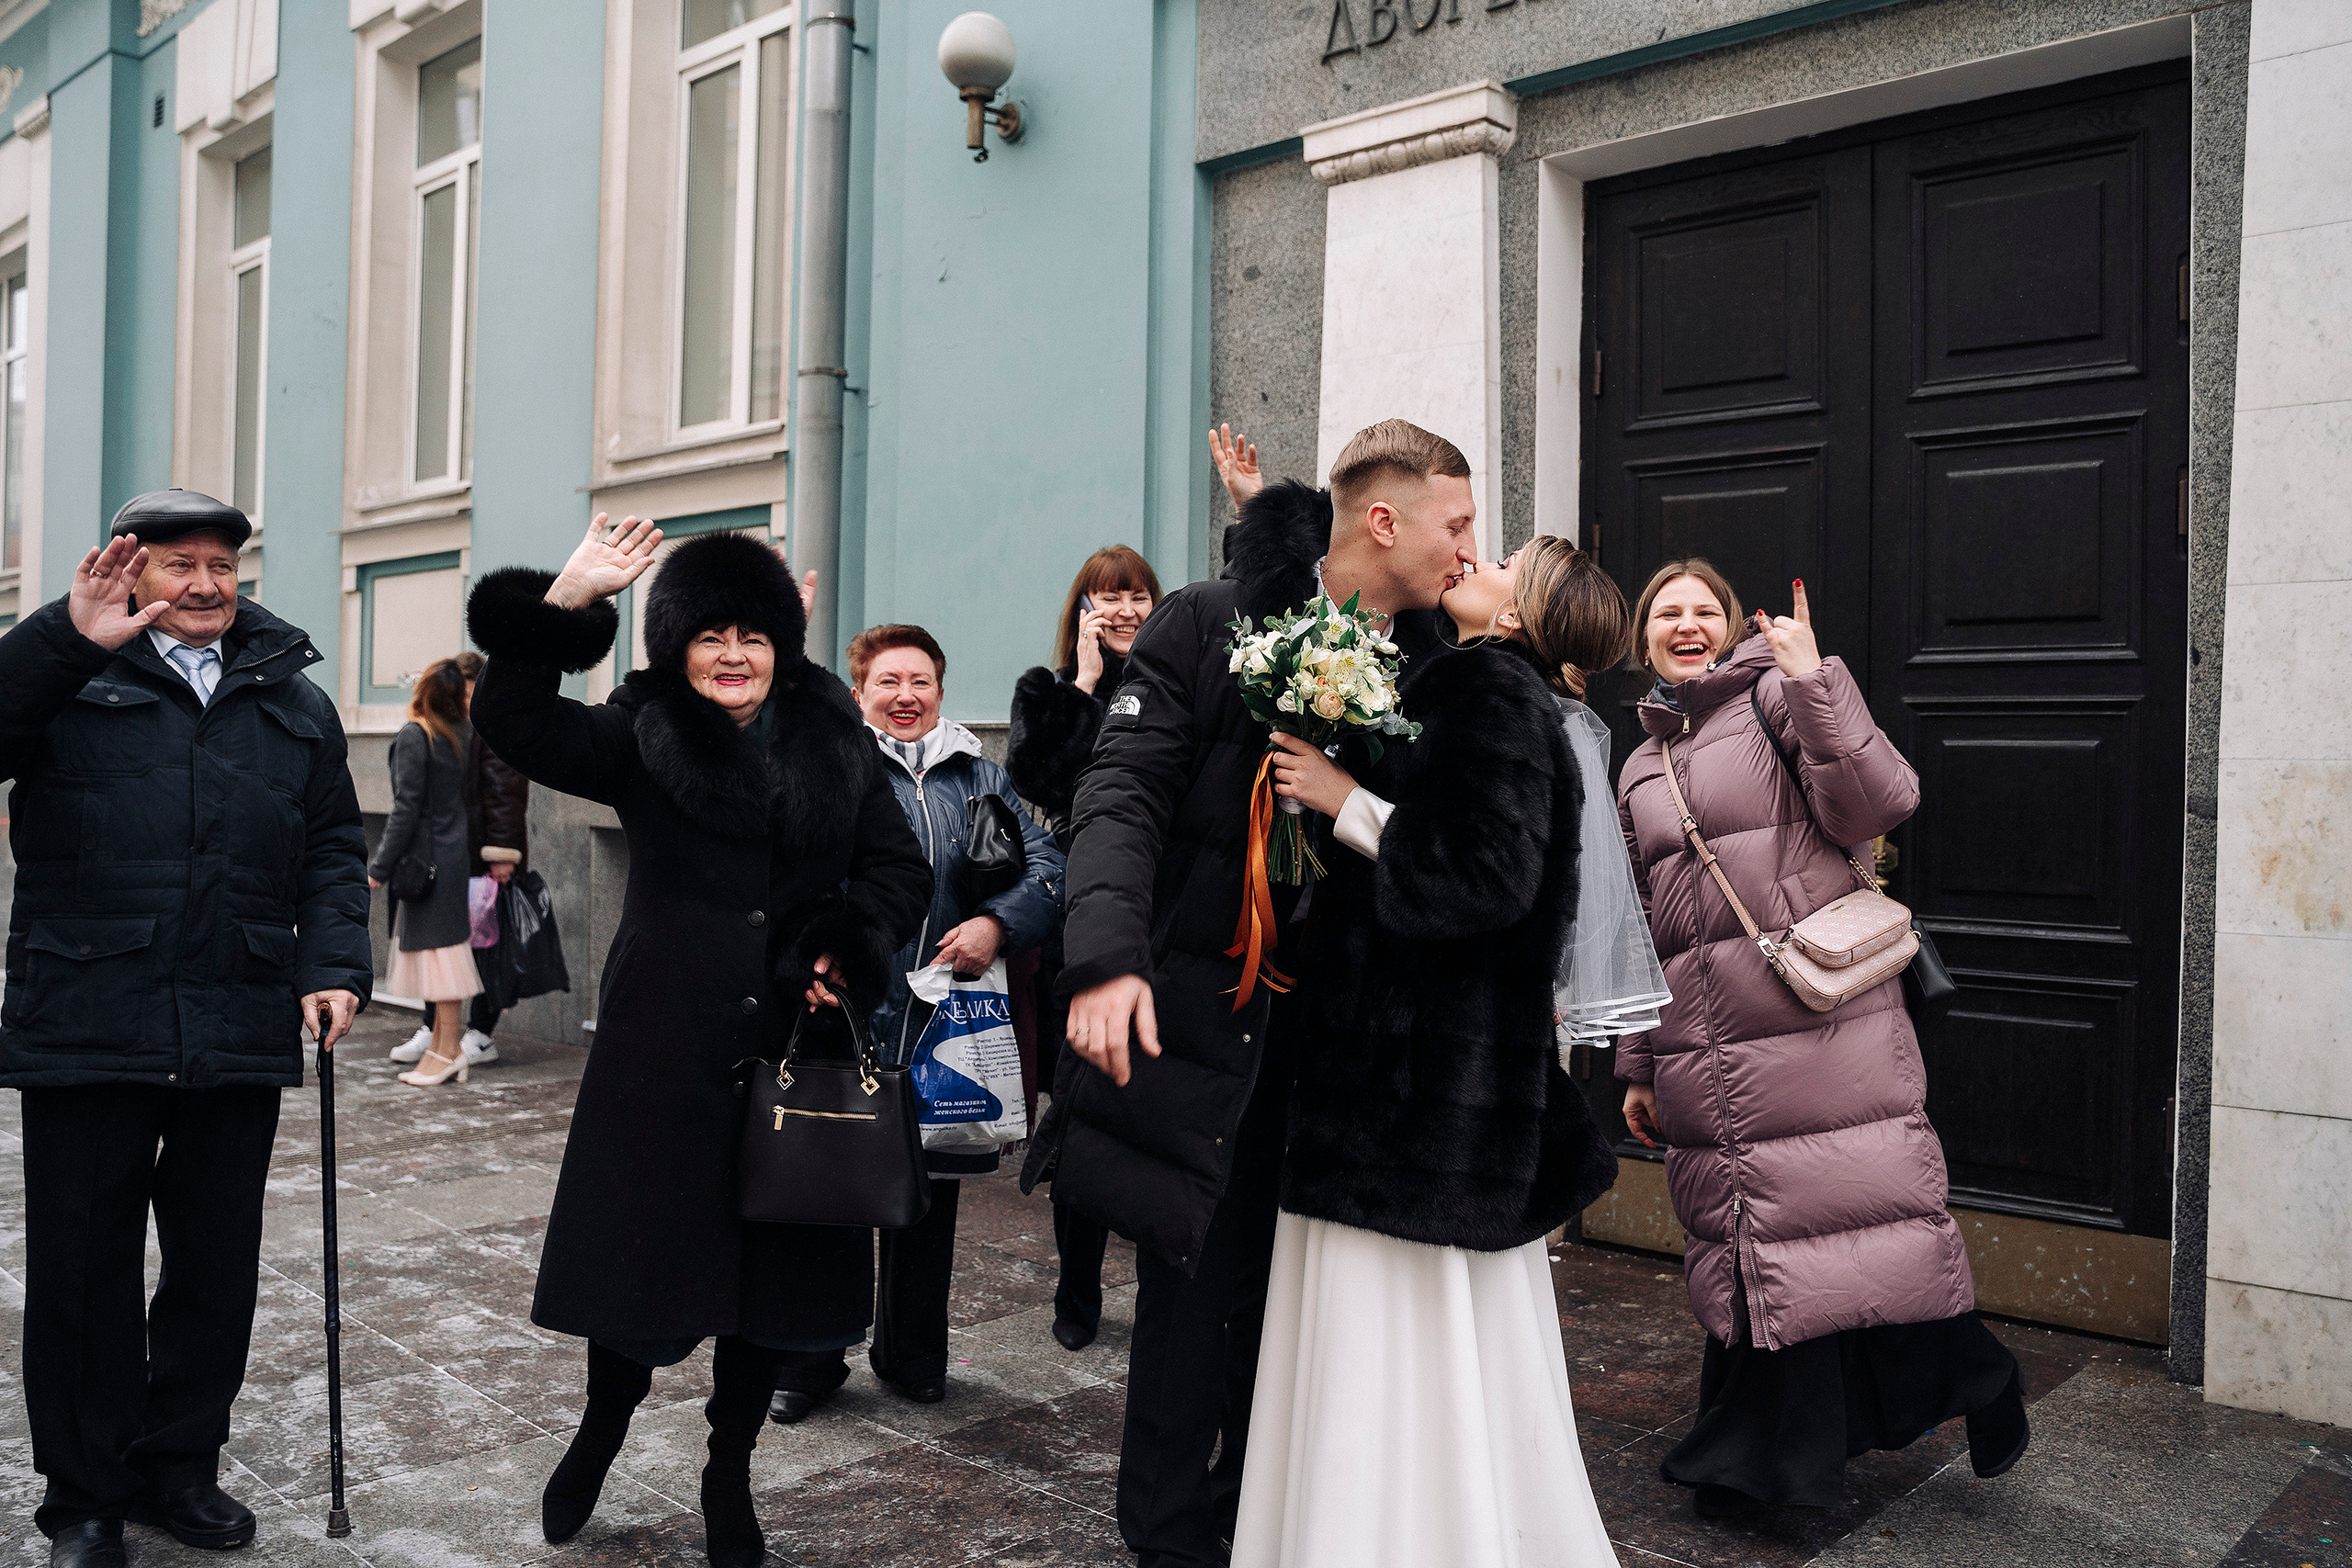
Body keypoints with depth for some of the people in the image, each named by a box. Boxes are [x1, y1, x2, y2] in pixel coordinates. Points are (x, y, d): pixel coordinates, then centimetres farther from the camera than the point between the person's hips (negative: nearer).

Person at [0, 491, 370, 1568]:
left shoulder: (294, 701, 13)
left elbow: (333, 851, 13)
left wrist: (334, 966, 1)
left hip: (240, 1036, 3)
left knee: (218, 1269, 13)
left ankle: (179, 1468, 31)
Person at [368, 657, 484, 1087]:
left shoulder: (413, 737, -14)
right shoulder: (464, 732, 6)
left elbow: (406, 809, -16)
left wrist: (379, 868, -12)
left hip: (428, 856, -8)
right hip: (454, 852, 8)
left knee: (439, 948, -5)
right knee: (440, 947, 13)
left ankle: (448, 1050, -1)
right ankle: (439, 1041, 19)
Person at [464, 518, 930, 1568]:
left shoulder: (835, 746, 8)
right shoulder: (641, 740, 3)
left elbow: (899, 870, 10)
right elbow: (512, 719, -8)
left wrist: (850, 948, -7)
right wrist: (570, 599, -17)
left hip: (791, 1051, 2)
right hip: (664, 1051, -2)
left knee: (774, 1264, 10)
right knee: (642, 1243, 8)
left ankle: (728, 1477, 31)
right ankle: (603, 1427, 38)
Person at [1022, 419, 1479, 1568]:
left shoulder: (1422, 665, 7)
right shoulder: (1209, 626, -7)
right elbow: (1124, 794, -14)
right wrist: (1108, 956, -28)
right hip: (1205, 1022, -4)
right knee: (1199, 1291, 4)